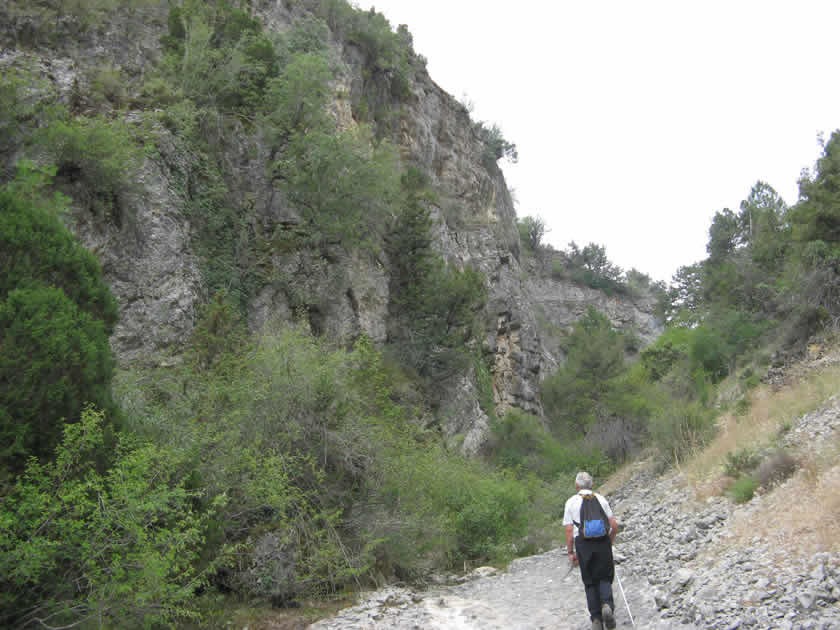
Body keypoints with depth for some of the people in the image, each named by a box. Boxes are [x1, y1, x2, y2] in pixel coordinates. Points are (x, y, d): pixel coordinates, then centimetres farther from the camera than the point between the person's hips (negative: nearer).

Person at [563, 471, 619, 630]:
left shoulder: (571, 502, 4)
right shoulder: (601, 499, 7)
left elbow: (569, 529, -2)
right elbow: (614, 525, 4)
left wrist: (571, 552, 4)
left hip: (583, 543, 0)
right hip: (602, 541, 1)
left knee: (590, 583, 10)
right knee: (605, 578, 12)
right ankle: (607, 604, -14)